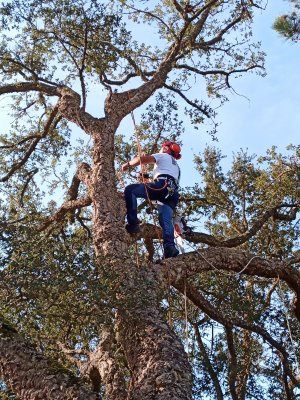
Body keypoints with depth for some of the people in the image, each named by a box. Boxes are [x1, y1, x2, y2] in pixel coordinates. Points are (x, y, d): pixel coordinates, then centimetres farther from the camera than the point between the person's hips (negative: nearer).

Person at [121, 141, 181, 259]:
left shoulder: (163, 156, 20)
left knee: (130, 189, -10)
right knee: (166, 220, -8)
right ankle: (170, 246, -32)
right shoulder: (176, 166, 43)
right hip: (173, 193, 8)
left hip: (163, 185, -8)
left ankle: (133, 223, -25)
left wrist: (128, 164, 16)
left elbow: (143, 159, 3)